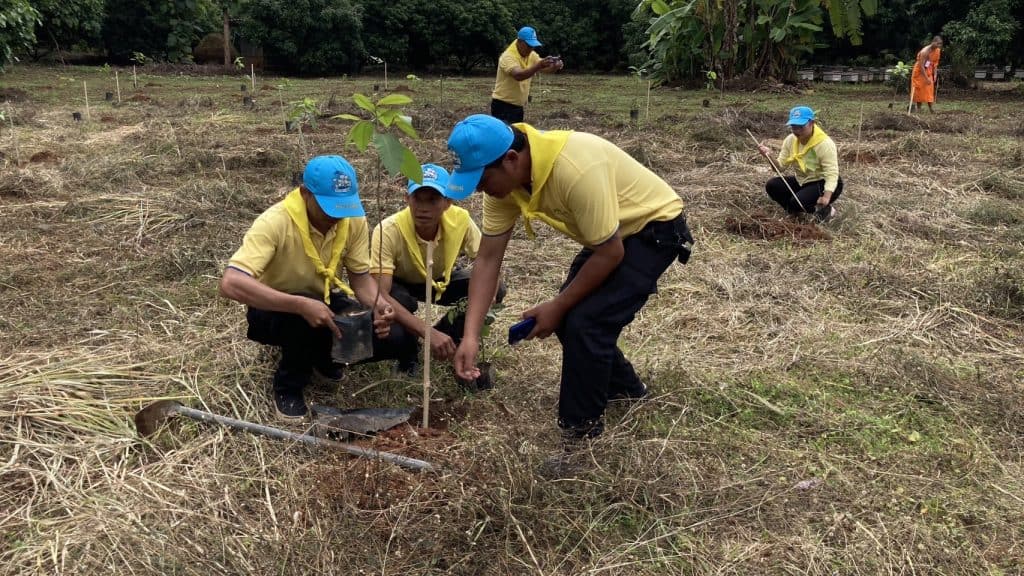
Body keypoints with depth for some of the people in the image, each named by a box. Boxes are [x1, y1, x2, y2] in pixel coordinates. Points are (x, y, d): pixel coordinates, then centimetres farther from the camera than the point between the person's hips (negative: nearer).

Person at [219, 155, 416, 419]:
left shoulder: (354, 219, -16)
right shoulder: (275, 222, -32)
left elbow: (360, 276, -8)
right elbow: (230, 284, -42)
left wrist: (378, 304, -32)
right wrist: (301, 305, -50)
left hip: (326, 301, 5)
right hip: (277, 310, -4)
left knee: (397, 339, -15)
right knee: (304, 319, -40)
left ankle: (323, 356, 14)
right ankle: (288, 387, -8)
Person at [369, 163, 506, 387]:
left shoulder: (460, 220, -28)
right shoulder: (389, 230, -37)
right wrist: (428, 333, -52)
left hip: (441, 280, 3)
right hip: (399, 284, -2)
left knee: (495, 290, -21)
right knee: (398, 302, -37)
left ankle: (450, 341, 2)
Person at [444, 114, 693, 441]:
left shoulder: (576, 169, -39)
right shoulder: (505, 177, -14)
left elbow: (610, 254, -29)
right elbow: (488, 259, -10)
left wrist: (557, 306, -18)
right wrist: (470, 335, -16)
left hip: (654, 227, -8)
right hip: (610, 235, 8)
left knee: (586, 321, -17)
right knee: (569, 317, 8)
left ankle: (580, 430, 2)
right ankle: (623, 388, 32)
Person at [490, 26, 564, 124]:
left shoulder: (531, 55, 5)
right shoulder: (508, 57, -20)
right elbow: (518, 75, -37)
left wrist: (554, 66, -29)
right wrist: (538, 66, -50)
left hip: (519, 106, 8)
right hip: (503, 106, -8)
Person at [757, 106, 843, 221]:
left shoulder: (824, 143, -25)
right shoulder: (790, 140, -6)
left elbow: (831, 174, -29)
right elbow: (780, 165, -7)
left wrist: (827, 196, -44)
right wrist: (769, 156, -28)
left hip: (824, 184, -7)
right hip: (802, 182, 7)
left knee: (797, 202, -31)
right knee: (772, 185, -13)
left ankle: (825, 209, 1)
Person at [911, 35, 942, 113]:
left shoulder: (938, 51, -6)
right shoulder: (925, 51, -27)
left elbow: (935, 63, 6)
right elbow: (921, 66, -27)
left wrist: (935, 74, -2)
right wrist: (926, 78, -28)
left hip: (929, 71, 6)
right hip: (919, 71, -6)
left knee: (929, 88, 1)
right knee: (919, 88, -3)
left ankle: (930, 107, 0)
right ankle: (918, 106, 3)